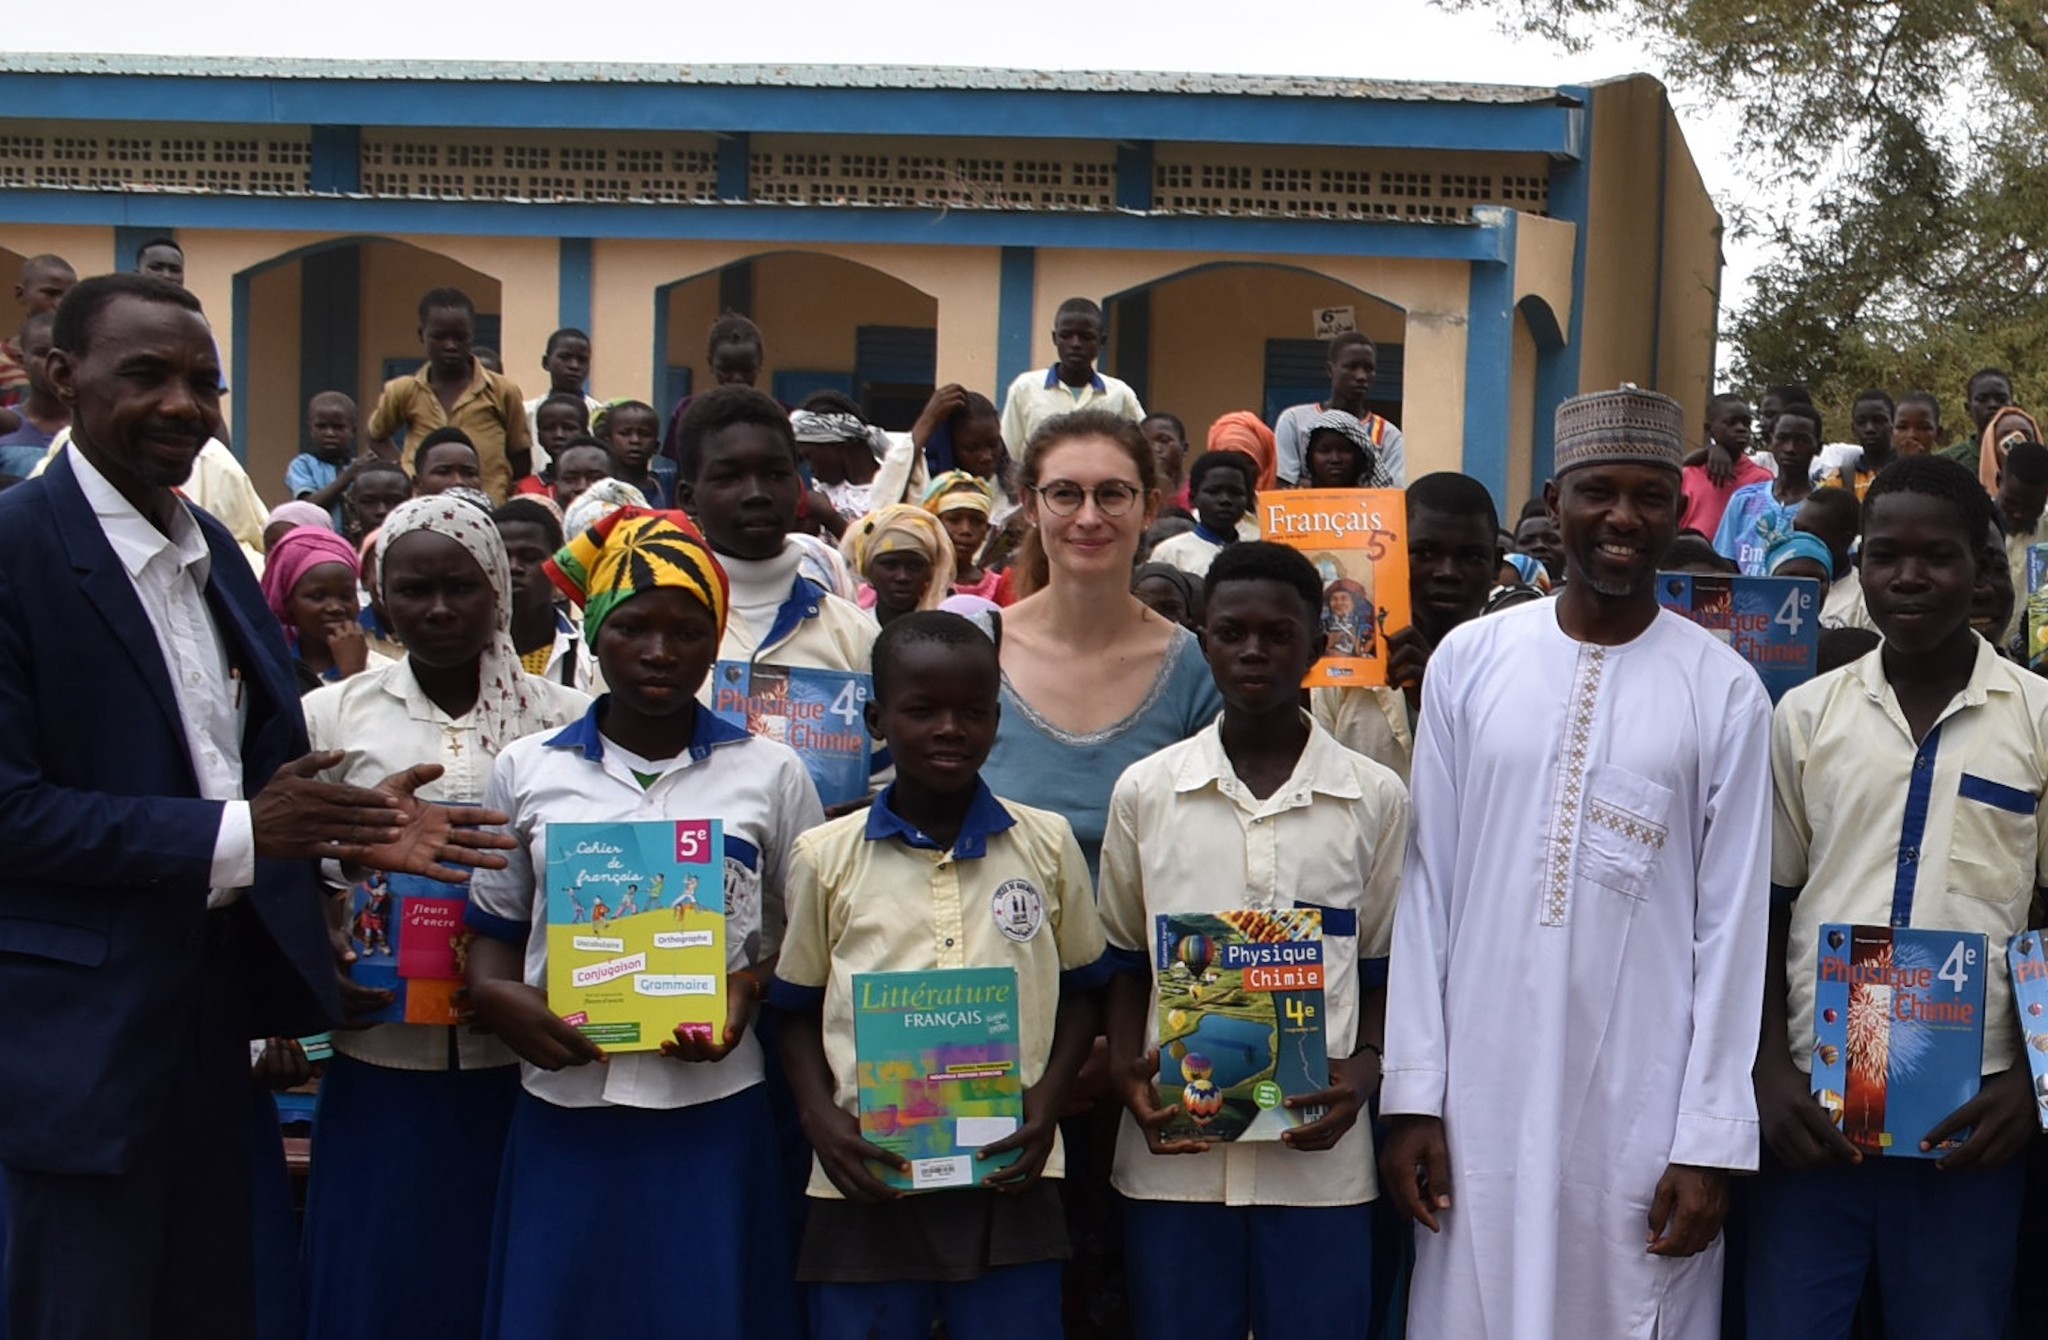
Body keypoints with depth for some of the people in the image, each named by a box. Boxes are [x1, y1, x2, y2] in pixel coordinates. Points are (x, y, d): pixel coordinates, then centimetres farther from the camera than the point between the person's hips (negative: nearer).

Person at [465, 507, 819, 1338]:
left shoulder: (769, 775, 4)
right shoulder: (527, 771, 6)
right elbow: (492, 926, 12)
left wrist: (750, 989, -10)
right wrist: (495, 998, -8)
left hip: (714, 1112, -1)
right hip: (565, 1113, 1)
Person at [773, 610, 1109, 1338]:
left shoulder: (1048, 844, 5)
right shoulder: (825, 857, 3)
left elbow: (1082, 988, 13)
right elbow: (799, 1009, 10)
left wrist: (1048, 1097, -3)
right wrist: (821, 1118, -6)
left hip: (1010, 1177, 0)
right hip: (867, 1178, 0)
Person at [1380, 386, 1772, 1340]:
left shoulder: (1724, 689, -1)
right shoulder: (1469, 660, 3)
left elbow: (1732, 923, -1)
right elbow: (1428, 886, 4)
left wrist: (1712, 1140, -5)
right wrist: (1412, 1092, 0)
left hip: (1642, 1102, -1)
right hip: (1483, 1090, 1)